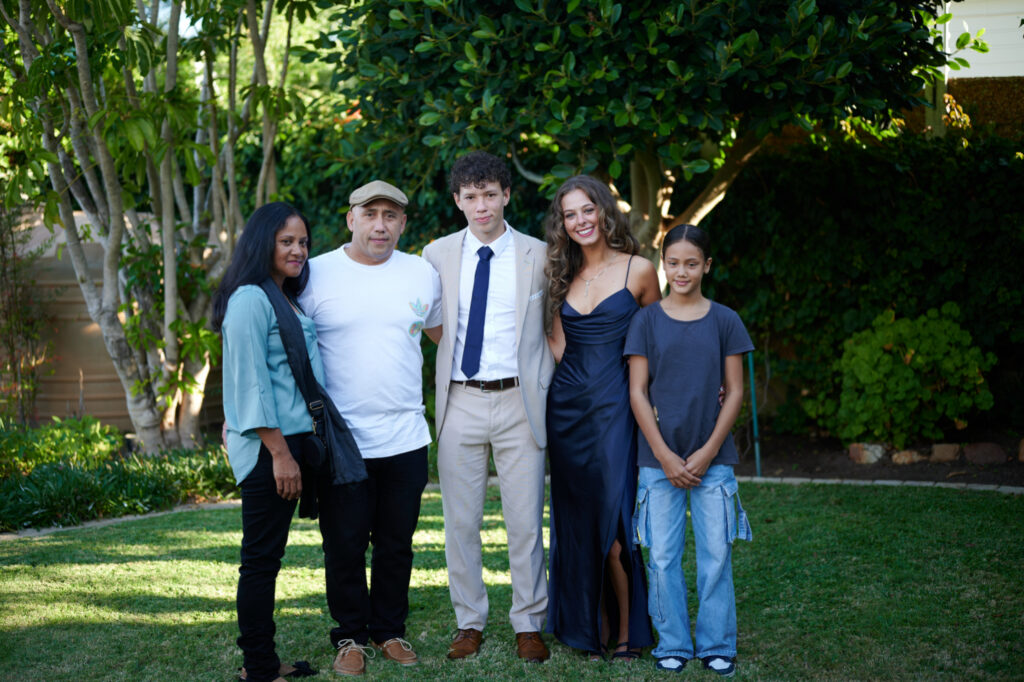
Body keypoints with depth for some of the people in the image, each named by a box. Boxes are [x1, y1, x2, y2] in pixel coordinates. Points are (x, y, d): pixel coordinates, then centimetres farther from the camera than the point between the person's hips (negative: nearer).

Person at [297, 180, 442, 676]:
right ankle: (351, 636, 21)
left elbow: (443, 334, 23)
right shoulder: (315, 274, -2)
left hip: (406, 439, 3)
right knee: (346, 546, 5)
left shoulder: (423, 274, 7)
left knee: (396, 544, 12)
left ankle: (389, 630, 27)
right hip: (343, 442, -3)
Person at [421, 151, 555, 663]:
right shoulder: (437, 255, 6)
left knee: (526, 521, 1)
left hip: (519, 401, -1)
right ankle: (470, 624, 16)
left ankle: (529, 625, 12)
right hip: (460, 403, 1)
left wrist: (546, 387, 5)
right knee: (460, 521, 5)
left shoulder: (538, 256, 4)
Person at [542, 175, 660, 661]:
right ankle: (590, 628, 19)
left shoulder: (638, 270, -1)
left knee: (612, 519, -7)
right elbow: (559, 346, 8)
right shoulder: (562, 276, 11)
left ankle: (627, 632, 6)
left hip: (613, 405, -4)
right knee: (576, 520, 8)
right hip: (567, 405, 4)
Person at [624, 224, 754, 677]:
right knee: (663, 556, 2)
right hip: (659, 459, 0)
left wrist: (708, 452, -6)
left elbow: (734, 392, 4)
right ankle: (672, 644, 15)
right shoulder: (647, 321, 3)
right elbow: (637, 392, 0)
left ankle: (717, 645, 14)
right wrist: (665, 456, -7)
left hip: (713, 458, 0)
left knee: (716, 553, 1)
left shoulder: (724, 321, 4)